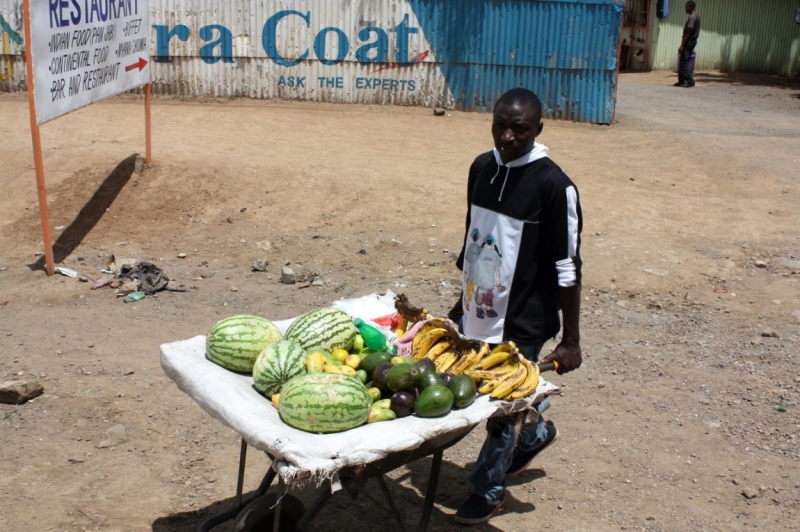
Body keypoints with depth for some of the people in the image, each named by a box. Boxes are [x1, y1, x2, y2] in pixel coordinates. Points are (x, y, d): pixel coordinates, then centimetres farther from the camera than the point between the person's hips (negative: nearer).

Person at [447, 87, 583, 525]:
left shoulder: (553, 186, -16)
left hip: (522, 322, -6)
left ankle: (489, 489, 30)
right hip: (479, 313, 6)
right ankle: (536, 430, 48)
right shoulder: (481, 168, 3)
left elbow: (567, 269, -14)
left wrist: (571, 339, -12)